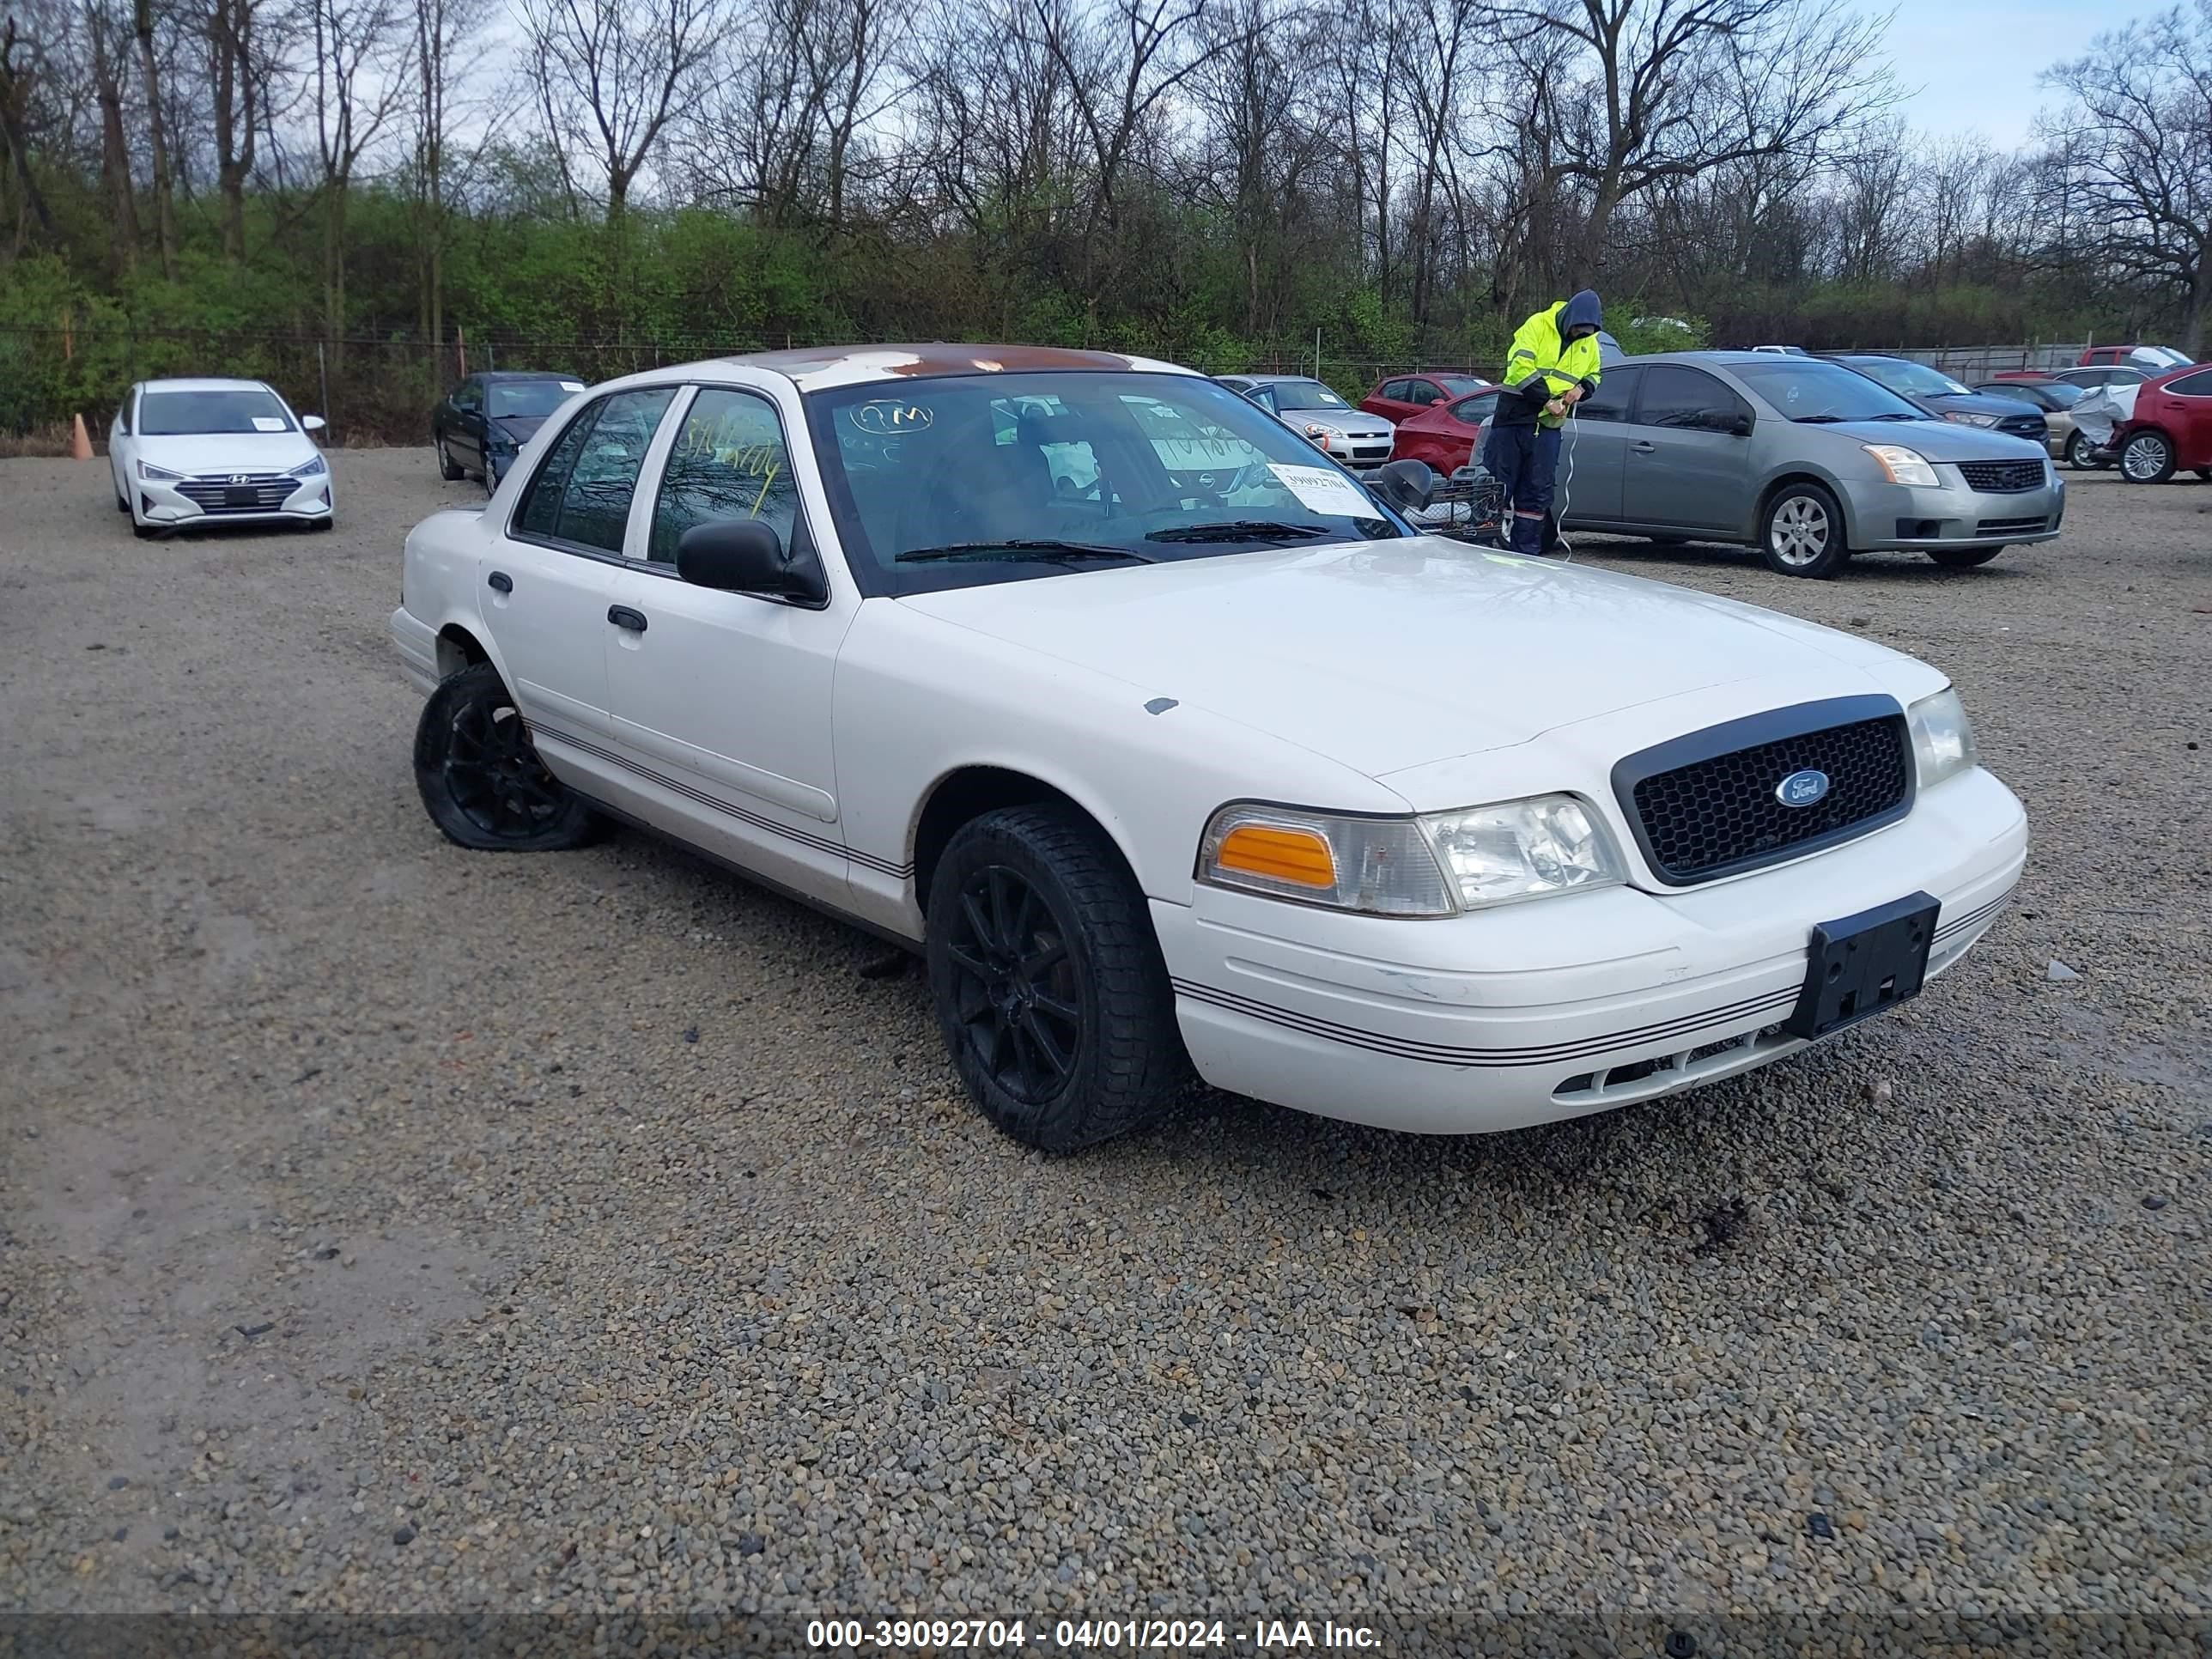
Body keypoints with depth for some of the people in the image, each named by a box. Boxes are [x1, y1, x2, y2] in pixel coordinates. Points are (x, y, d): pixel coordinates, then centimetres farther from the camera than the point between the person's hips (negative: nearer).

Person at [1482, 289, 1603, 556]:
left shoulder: (1589, 342, 11)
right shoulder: (1538, 325, -7)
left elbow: (1594, 375, 24)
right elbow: (1520, 367, -16)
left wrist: (1581, 388, 0)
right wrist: (1547, 399, -20)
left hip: (1549, 424, 5)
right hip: (1515, 415, -5)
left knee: (1538, 490, 5)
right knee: (1499, 483, -3)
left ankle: (1525, 551, 10)